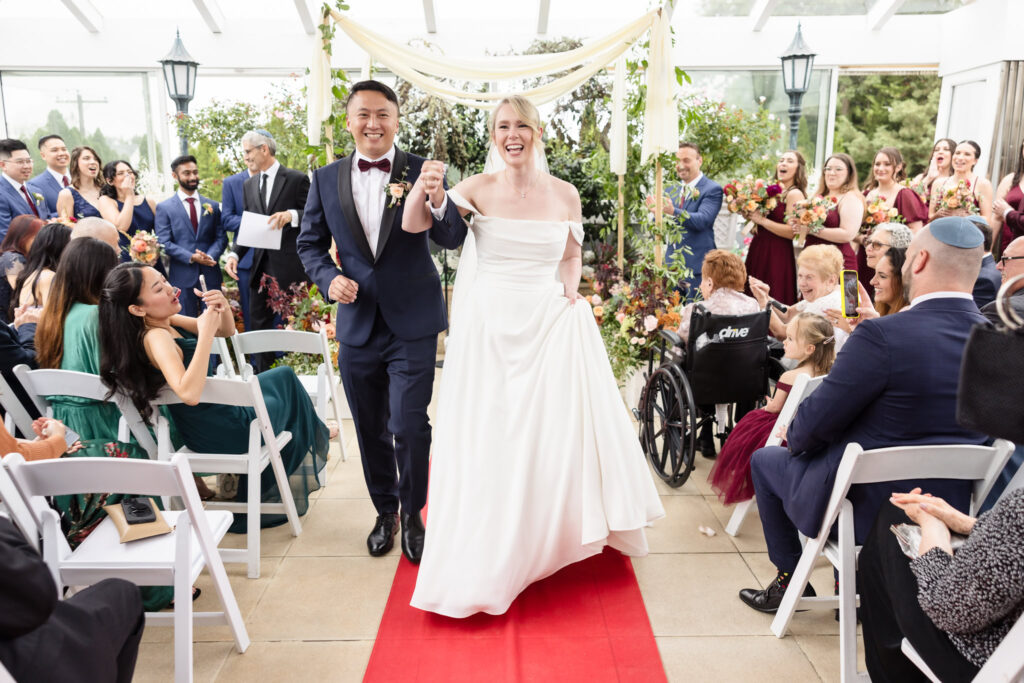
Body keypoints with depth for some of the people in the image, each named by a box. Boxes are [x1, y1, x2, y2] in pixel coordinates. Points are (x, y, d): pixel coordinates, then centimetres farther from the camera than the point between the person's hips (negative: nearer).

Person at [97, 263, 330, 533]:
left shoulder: (167, 322, -3)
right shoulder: (154, 338, -28)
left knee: (284, 375, 24)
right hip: (221, 432, -8)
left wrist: (223, 306, -16)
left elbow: (226, 331, 7)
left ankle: (315, 436, 43)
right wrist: (205, 333, -38)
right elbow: (189, 393, -43)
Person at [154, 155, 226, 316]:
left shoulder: (213, 205, 11)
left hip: (210, 274, 2)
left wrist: (210, 256, -13)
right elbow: (164, 242, -4)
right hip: (182, 275, -2)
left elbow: (221, 237, 7)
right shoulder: (164, 207, 3)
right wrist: (191, 257, -17)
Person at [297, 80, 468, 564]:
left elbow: (453, 239, -14)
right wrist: (329, 278, -11)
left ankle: (412, 514, 22)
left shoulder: (421, 172, -5)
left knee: (409, 426, -4)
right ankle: (384, 511, 37)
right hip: (357, 325, 3)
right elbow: (309, 243, 10)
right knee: (371, 429, 15)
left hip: (412, 325, -3)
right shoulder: (326, 179, 2)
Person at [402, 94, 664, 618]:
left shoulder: (564, 195, 3)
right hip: (488, 324, -1)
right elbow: (413, 226, -8)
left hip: (550, 325, 2)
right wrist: (422, 193, -28)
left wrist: (570, 292, -1)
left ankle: (549, 540, 32)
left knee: (557, 432, 6)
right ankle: (488, 556, 24)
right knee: (487, 438, 4)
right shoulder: (478, 189, -2)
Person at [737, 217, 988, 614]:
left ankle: (790, 580, 30)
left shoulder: (882, 336, -27)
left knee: (764, 459, 19)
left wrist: (794, 436, 2)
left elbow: (814, 424, -21)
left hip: (866, 506, -6)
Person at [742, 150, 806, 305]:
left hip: (777, 256, -7)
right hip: (758, 251, 7)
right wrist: (750, 216, 4)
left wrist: (762, 220, -16)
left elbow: (792, 232, -17)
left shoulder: (795, 194, -6)